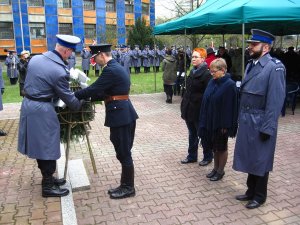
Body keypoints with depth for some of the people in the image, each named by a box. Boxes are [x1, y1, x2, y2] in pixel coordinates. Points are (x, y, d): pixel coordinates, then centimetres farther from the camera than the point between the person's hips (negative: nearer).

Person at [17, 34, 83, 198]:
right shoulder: (60, 71, -20)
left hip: (27, 104, 8)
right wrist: (81, 105, 7)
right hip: (43, 111, -8)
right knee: (48, 147, 5)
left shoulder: (35, 58, 3)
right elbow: (68, 98, -11)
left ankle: (47, 177, 34)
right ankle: (47, 186, 18)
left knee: (39, 145, 18)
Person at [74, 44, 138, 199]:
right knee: (123, 152, 16)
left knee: (124, 153, 1)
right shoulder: (117, 67, 16)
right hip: (123, 114, 10)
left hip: (121, 116, -10)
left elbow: (93, 89, -15)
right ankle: (125, 185, 28)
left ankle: (129, 188, 16)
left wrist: (73, 96, -2)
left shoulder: (110, 70, -16)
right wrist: (88, 97, 15)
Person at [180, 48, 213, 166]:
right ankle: (192, 156, 31)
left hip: (199, 111, -7)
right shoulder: (192, 72, 10)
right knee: (192, 134, 18)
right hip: (189, 109, 7)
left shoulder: (206, 74, -15)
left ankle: (207, 157, 26)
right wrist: (184, 106, 12)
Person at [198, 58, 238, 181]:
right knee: (214, 146, 18)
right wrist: (204, 120, 7)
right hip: (210, 121, 7)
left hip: (221, 123, -6)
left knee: (222, 147, 10)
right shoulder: (212, 82, 4)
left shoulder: (229, 85, -16)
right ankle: (215, 168, 33)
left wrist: (225, 125, -17)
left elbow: (230, 106, -17)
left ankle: (221, 171, 25)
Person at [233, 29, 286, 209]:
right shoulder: (251, 65, 9)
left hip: (261, 123, -7)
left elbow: (276, 101, -17)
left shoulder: (275, 67, -14)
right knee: (249, 158, 18)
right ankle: (251, 191, 36)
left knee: (260, 160, 9)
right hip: (246, 121, 7)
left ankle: (260, 197, 28)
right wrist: (241, 118, 10)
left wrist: (267, 128, -18)